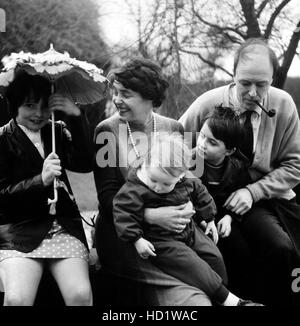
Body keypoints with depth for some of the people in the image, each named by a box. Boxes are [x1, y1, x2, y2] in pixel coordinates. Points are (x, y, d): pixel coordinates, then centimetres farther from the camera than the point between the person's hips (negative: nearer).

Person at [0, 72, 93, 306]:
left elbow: (85, 164, -3)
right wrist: (41, 180, -19)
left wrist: (76, 116, -11)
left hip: (64, 225, 3)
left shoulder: (57, 132, 13)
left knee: (80, 295, -19)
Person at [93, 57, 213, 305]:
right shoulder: (107, 131, -1)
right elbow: (107, 195, -5)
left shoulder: (173, 129, 8)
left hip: (168, 232, 4)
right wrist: (151, 215, -19)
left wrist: (188, 206, -12)